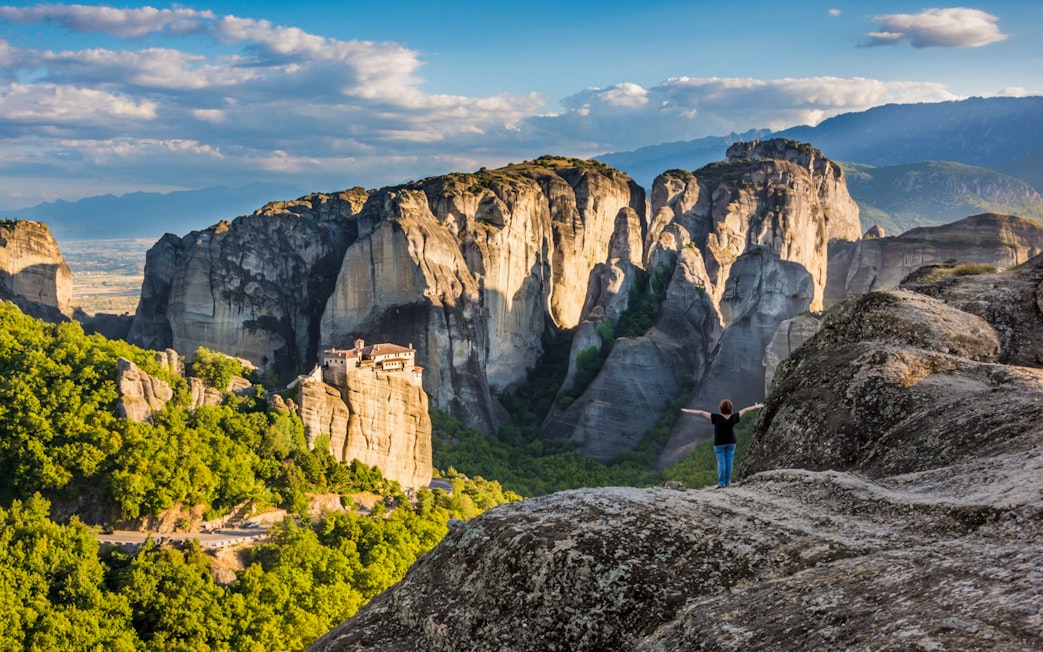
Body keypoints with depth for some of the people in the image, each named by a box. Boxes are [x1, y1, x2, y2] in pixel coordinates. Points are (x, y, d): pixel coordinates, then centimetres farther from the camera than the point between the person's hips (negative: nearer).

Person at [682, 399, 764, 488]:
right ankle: (727, 481, 16)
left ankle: (721, 482, 4)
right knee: (729, 462, 9)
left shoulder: (717, 418, -21)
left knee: (721, 462, 2)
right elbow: (745, 410, 4)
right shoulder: (733, 418, -12)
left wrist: (688, 411, -13)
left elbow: (702, 412, -18)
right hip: (731, 443, 3)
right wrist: (756, 407, 17)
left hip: (719, 444, -3)